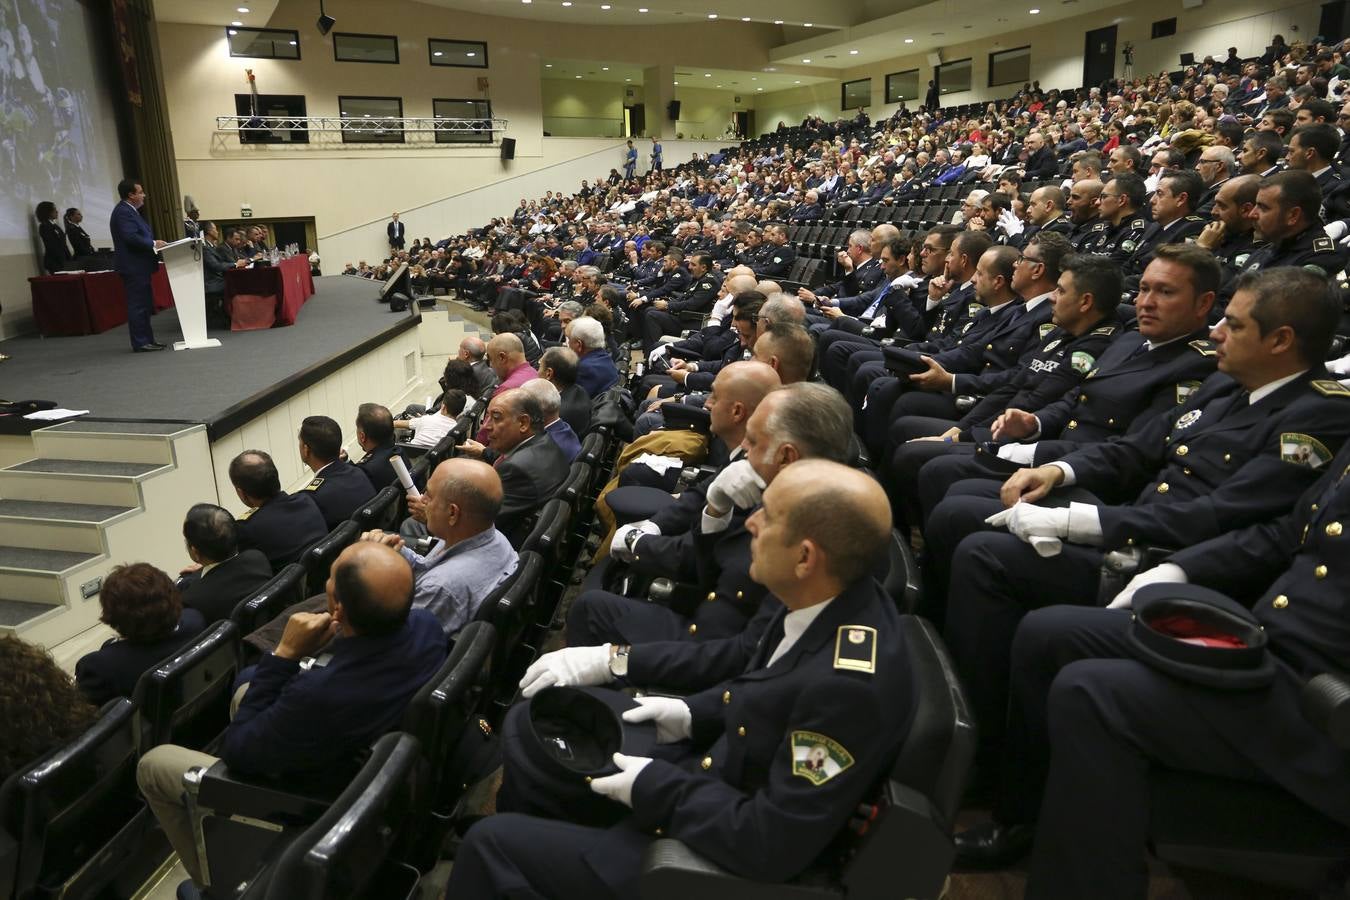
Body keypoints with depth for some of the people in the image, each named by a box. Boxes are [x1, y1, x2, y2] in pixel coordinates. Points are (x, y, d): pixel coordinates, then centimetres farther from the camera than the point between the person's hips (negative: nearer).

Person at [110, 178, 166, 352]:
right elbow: (131, 237, -25)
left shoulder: (129, 211, 18)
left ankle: (147, 339, 20)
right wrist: (153, 244, -16)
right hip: (134, 267, -11)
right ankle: (140, 343, -3)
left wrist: (153, 243, 7)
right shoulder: (123, 212, -15)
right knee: (138, 305, -6)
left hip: (139, 267, 11)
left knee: (145, 305, 14)